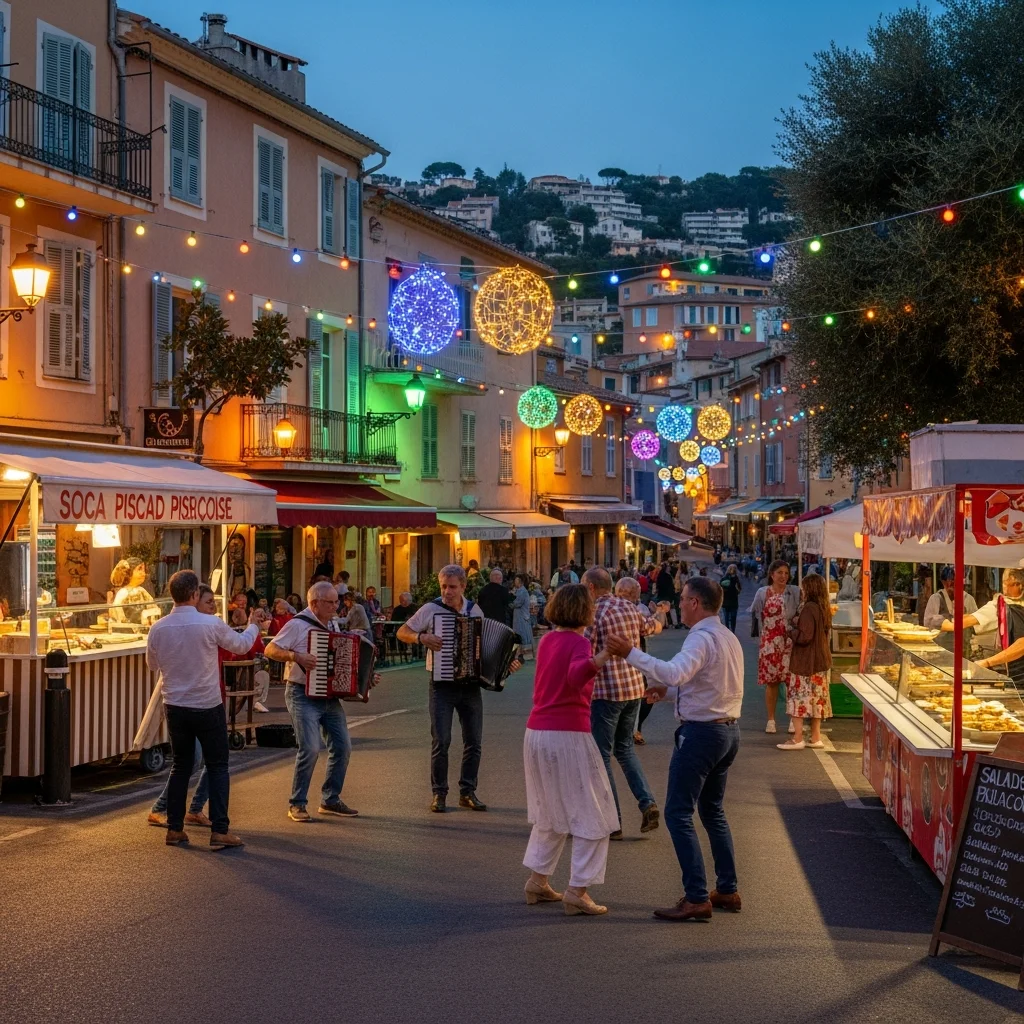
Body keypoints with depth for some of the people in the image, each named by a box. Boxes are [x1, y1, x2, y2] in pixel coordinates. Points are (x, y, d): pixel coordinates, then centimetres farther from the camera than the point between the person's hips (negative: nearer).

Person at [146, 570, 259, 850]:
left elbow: (152, 665, 12)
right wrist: (254, 627, 23)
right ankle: (220, 830, 0)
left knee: (180, 766, 16)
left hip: (175, 707, 4)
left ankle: (175, 828, 17)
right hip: (208, 706, -4)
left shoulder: (157, 629, -5)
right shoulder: (211, 624, -15)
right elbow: (240, 645, 2)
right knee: (217, 767, 5)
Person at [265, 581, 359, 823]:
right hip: (303, 696, -8)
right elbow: (270, 650, -13)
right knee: (310, 748, -17)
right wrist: (296, 656, -26)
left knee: (342, 747, 4)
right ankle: (296, 804, -4)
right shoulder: (297, 625, -10)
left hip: (329, 696, 8)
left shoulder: (334, 625, 13)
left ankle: (330, 800, 18)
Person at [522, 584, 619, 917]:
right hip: (568, 735, -8)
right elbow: (577, 675, -35)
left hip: (536, 733, 8)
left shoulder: (547, 640, 11)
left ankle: (538, 881, 23)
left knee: (550, 813, 22)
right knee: (591, 814, 0)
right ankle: (577, 891, -4)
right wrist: (601, 658, -52)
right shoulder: (578, 643, -13)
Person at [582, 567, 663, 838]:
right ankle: (647, 802, 6)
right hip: (634, 687, 7)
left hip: (607, 691, -7)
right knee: (624, 747, 22)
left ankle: (612, 822, 5)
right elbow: (653, 627, 26)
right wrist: (657, 618, 47)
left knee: (601, 754, 4)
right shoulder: (629, 607, 8)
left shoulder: (594, 613, -13)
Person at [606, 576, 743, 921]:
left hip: (701, 732, -10)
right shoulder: (729, 638, 14)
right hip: (728, 730, 10)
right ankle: (728, 890, 25)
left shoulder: (701, 638, -17)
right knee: (713, 811, 21)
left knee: (678, 814, -6)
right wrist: (669, 692, 16)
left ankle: (696, 898, -8)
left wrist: (631, 654, -34)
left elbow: (675, 672, -35)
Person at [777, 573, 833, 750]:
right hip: (821, 661, 9)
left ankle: (798, 739, -4)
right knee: (816, 699, 13)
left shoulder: (809, 608, -19)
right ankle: (815, 738, 17)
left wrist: (791, 630, -5)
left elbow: (804, 637, -23)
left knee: (798, 698, -3)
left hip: (805, 661, -8)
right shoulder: (825, 608, 7)